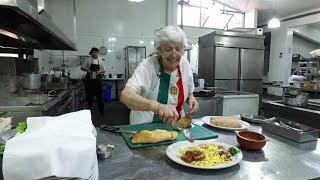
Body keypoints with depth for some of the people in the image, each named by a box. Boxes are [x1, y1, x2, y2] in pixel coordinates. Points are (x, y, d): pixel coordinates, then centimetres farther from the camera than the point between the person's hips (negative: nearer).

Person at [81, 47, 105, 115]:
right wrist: (87, 69, -17)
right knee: (90, 95, 6)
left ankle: (101, 110, 10)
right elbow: (82, 67, 2)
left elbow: (103, 70, 11)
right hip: (89, 79, 0)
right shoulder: (89, 60, 1)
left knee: (99, 94, 0)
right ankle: (89, 108, 23)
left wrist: (99, 71, -10)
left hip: (97, 80, 1)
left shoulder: (100, 61, 6)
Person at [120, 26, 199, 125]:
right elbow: (125, 96, -32)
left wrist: (191, 98, -9)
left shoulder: (185, 65, -2)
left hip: (176, 124, 5)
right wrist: (156, 106, -47)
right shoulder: (147, 66, -18)